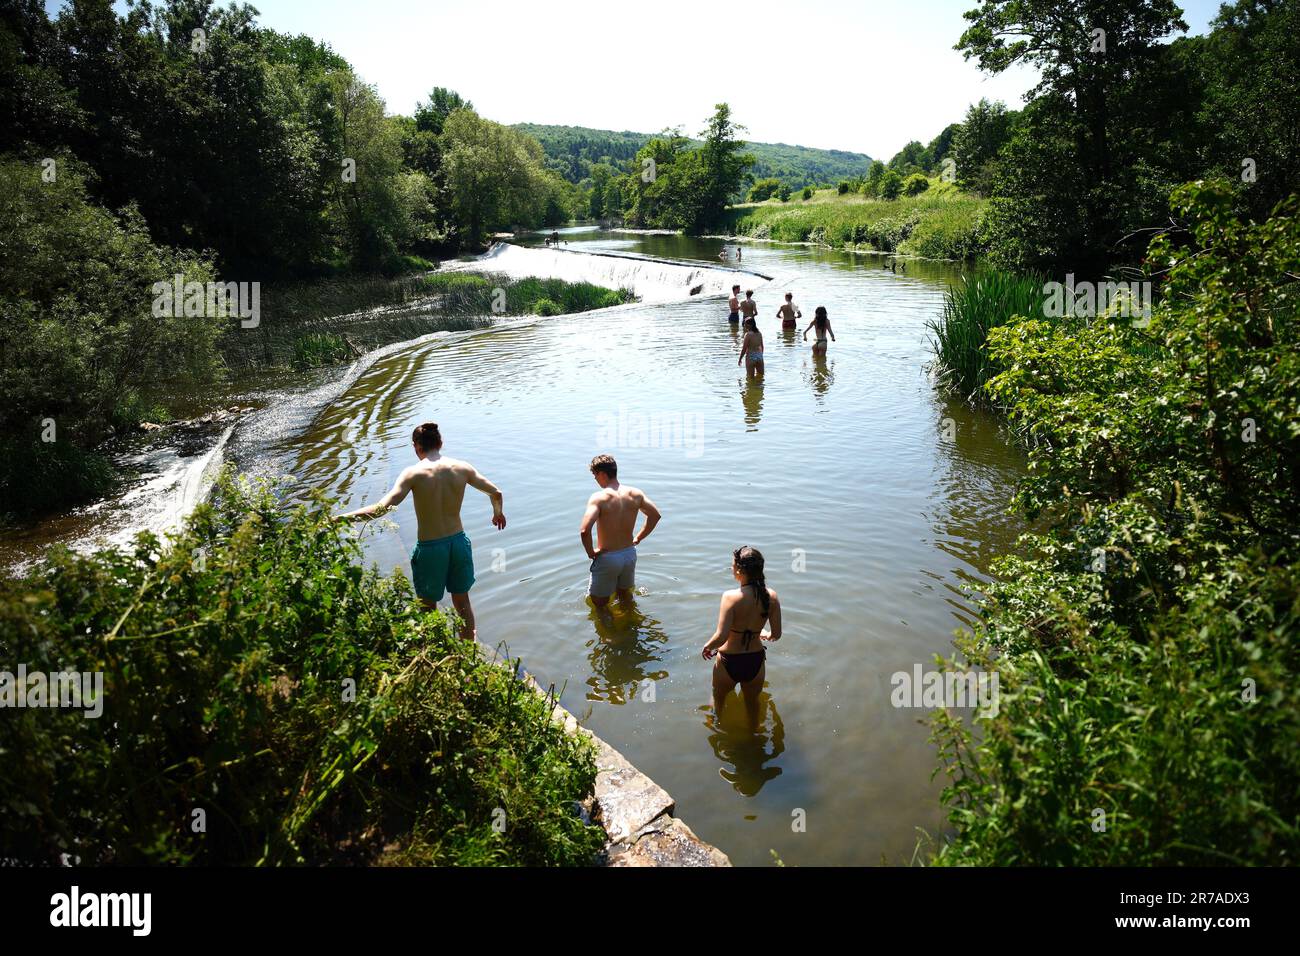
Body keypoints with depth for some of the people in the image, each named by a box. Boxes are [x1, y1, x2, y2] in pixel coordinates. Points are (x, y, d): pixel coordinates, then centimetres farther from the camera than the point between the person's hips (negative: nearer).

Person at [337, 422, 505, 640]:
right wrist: (498, 512, 27)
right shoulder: (462, 468, -4)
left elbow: (382, 507, -25)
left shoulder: (413, 473, -16)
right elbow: (496, 493, 6)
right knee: (462, 600, 24)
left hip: (429, 548, -4)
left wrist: (342, 517, -18)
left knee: (428, 607, 18)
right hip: (459, 541, 4)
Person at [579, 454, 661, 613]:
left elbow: (584, 530, -33)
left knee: (600, 604, 14)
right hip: (630, 553, 6)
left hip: (607, 558, -6)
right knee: (625, 593, 31)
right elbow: (656, 515, 6)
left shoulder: (599, 498, -23)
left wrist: (590, 552, -15)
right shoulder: (635, 493, -6)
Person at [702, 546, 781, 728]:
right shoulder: (771, 596, -13)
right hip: (756, 661, 3)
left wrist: (707, 647, -7)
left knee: (718, 700, 28)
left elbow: (721, 636, -28)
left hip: (729, 661, -3)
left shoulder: (731, 597, -27)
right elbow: (776, 634, -6)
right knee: (752, 703, 29)